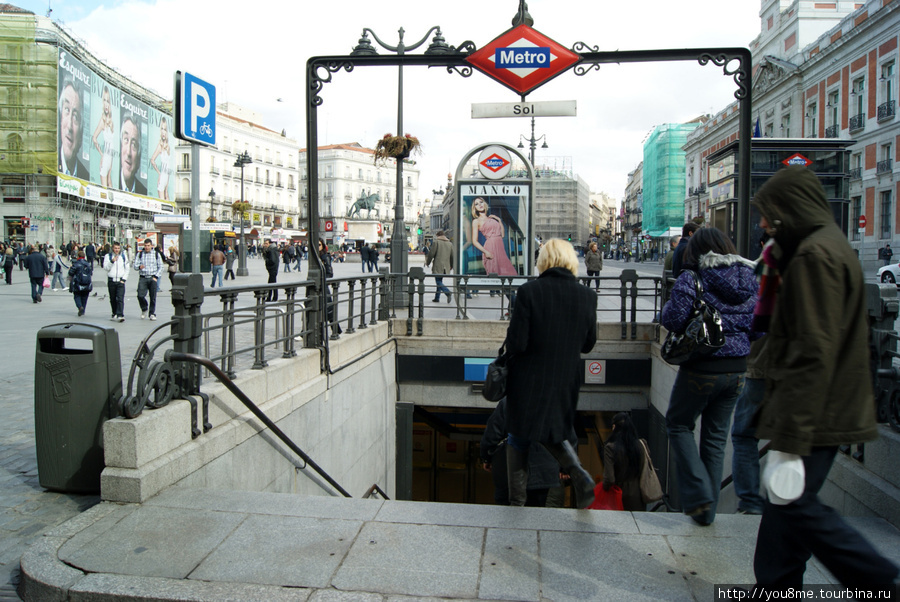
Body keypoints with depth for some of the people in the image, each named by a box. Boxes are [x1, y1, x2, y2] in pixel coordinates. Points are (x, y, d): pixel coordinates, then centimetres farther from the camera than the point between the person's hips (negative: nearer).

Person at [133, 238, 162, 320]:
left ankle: (152, 314, 12)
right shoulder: (139, 254, 10)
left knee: (153, 297, -2)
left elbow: (161, 266, 7)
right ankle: (144, 309, 15)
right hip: (143, 278, 1)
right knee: (140, 295, -12)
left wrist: (156, 276, -3)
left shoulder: (156, 254, 7)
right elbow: (135, 265, 6)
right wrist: (139, 267, -18)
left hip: (153, 278, -1)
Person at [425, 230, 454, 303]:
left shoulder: (436, 242, -5)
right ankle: (437, 298, 17)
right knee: (439, 281, 15)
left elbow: (431, 253, -8)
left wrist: (428, 262, 7)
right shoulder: (450, 243, 11)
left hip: (438, 266, -6)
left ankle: (448, 293, -27)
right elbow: (452, 256, 13)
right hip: (446, 267, 6)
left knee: (438, 282, -6)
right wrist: (451, 266, 25)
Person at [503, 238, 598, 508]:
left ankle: (517, 502, 22)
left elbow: (516, 343, -17)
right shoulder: (587, 296, -6)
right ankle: (580, 474, 1)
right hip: (565, 382, 4)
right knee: (554, 433, 25)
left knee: (518, 440, 15)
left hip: (529, 380, -3)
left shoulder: (529, 291, -16)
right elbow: (587, 344, 4)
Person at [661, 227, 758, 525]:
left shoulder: (692, 279, -11)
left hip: (701, 369, -5)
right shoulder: (750, 279, 5)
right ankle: (707, 510, 23)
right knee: (716, 437, 14)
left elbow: (673, 320, -17)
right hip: (736, 369, 6)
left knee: (679, 425, 15)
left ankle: (698, 494, 2)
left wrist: (667, 309, 3)